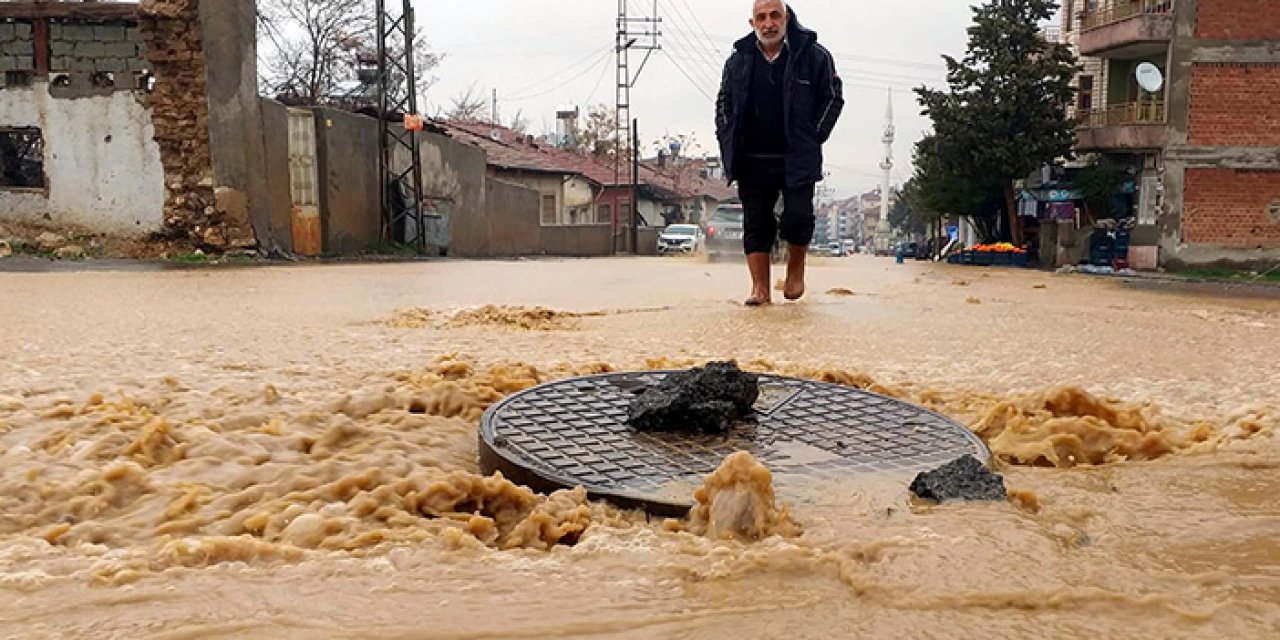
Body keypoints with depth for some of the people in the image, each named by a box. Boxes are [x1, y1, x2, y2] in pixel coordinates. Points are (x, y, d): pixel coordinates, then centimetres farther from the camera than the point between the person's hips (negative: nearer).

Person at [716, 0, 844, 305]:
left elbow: (833, 98, 6)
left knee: (798, 218, -11)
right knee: (755, 223, 2)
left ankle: (795, 268, 18)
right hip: (751, 161, 3)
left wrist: (813, 137, 0)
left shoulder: (813, 55, 0)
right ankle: (761, 289, 9)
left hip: (796, 160, -3)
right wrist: (729, 142, 9)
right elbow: (723, 104, 20)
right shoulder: (738, 60, 9)